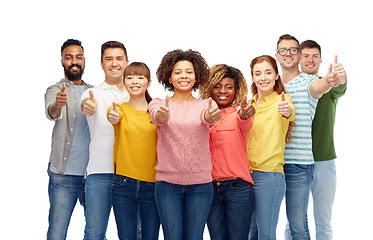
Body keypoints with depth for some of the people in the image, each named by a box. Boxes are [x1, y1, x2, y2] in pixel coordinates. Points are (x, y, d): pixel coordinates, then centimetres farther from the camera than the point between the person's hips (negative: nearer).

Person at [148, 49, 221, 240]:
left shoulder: (205, 104, 4)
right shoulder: (158, 104, 3)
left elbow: (206, 116, -19)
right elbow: (157, 117, -20)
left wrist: (212, 116, -43)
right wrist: (161, 115, -44)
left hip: (200, 183, 1)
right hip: (167, 182, -1)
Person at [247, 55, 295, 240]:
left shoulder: (281, 99, -5)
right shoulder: (250, 104, 13)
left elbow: (290, 112, -30)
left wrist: (287, 110, -53)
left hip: (269, 175, -6)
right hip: (247, 174, 6)